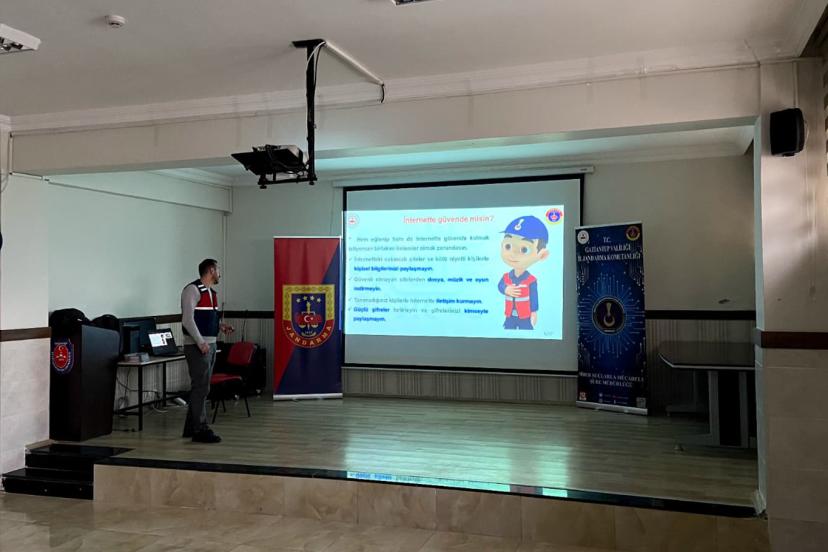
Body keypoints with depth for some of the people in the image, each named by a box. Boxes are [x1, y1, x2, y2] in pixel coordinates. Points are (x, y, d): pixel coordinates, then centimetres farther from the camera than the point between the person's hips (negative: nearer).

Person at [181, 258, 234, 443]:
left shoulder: (212, 292, 15)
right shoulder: (192, 289, -13)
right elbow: (188, 319, -20)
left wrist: (221, 326, 8)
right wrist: (201, 343, -22)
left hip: (210, 345, 10)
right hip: (197, 346, -9)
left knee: (200, 387, 14)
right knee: (201, 388, -7)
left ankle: (191, 427, 22)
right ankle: (200, 430, -2)